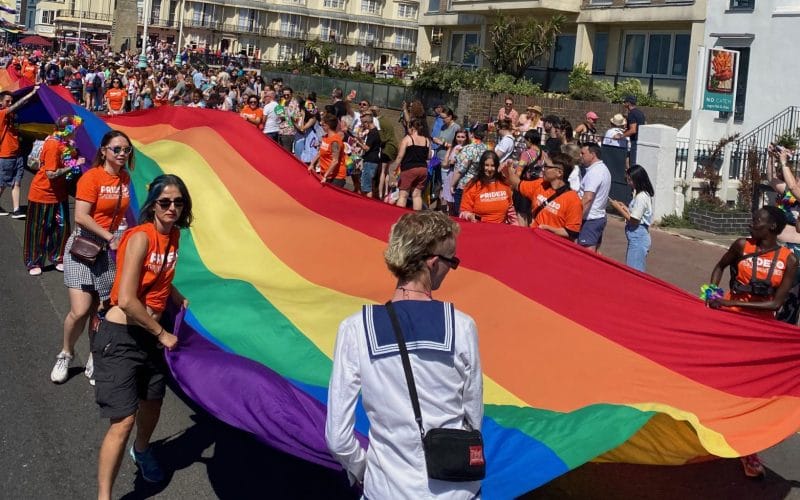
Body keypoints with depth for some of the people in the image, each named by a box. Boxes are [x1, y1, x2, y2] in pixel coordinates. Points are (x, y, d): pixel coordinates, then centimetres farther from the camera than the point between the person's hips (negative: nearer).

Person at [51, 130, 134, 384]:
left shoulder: (125, 178, 6)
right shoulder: (91, 177, -13)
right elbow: (81, 216, -20)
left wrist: (122, 229, 4)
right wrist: (109, 236, -16)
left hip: (110, 249, 5)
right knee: (80, 311, -10)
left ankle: (94, 361, 20)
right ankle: (65, 354, 16)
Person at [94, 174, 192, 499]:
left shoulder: (173, 235, 3)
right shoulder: (141, 237, -21)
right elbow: (126, 300, -26)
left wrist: (180, 300, 9)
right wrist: (162, 334, -17)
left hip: (149, 335, 8)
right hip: (120, 337, -8)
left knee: (153, 402, 24)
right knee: (123, 420, -13)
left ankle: (141, 451, 55)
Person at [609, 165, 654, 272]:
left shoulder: (641, 197, -18)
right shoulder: (641, 194, 12)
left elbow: (634, 220, -18)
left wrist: (619, 208, -10)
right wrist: (624, 207, 8)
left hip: (638, 238, -10)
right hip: (638, 236, 10)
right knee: (637, 271, 12)